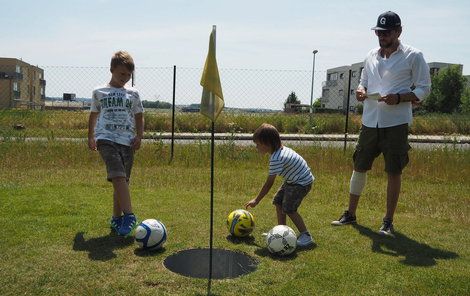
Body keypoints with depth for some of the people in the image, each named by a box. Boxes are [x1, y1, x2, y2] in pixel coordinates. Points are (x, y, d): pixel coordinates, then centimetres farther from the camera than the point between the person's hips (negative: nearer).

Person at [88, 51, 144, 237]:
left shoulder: (133, 94, 14)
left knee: (122, 180, 5)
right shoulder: (99, 92, 12)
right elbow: (94, 115, 20)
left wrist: (139, 136, 3)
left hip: (127, 141, 3)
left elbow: (139, 117, 17)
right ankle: (129, 216, -25)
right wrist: (90, 136, 15)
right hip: (106, 139, -2)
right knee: (118, 176, -22)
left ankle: (117, 218, 18)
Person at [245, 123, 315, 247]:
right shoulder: (281, 149, -2)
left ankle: (306, 236, -5)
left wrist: (256, 200, -16)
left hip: (302, 182, -10)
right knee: (278, 201, 9)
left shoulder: (276, 159, -29)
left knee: (288, 209, -13)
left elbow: (269, 183, -25)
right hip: (293, 179, 10)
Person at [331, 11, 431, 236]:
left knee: (393, 172, 2)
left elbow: (424, 89, -3)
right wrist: (360, 91, -4)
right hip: (370, 122, 5)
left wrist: (399, 97, -20)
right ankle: (350, 214, 25)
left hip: (396, 124, -5)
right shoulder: (371, 56, 11)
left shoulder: (413, 56, -4)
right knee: (359, 167, 10)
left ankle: (388, 222, 17)